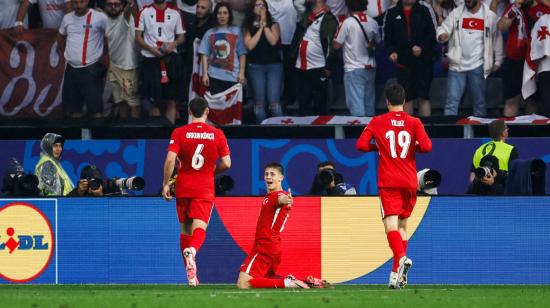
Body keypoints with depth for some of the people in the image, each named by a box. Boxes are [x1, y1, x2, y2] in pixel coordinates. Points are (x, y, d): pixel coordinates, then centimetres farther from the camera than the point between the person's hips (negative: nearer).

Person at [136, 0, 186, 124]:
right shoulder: (145, 12, 3)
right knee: (154, 100, 2)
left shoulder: (175, 13, 6)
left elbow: (181, 37, 10)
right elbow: (138, 37, 2)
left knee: (171, 100, 1)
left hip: (170, 59, 1)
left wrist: (174, 44, -12)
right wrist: (151, 49, -13)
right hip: (150, 59, -1)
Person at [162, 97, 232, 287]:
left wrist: (166, 184, -3)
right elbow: (226, 163, -3)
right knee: (199, 228, -8)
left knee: (185, 230, 13)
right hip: (205, 189, -1)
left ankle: (191, 273, 15)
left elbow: (170, 159, -12)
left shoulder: (179, 133, -2)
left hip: (183, 187, 1)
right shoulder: (217, 134, -1)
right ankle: (192, 250, -42)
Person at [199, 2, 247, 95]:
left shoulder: (236, 32, 7)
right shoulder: (210, 33, 9)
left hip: (233, 76, -1)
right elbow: (204, 55, 6)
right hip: (214, 76, 1)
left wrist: (241, 73, -4)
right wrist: (205, 74, -2)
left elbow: (242, 53, 4)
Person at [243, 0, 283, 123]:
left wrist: (265, 24, -6)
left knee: (274, 102, -10)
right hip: (256, 66, 1)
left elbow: (273, 41, -9)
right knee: (259, 102, 0)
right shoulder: (248, 27, 8)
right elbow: (250, 46, -6)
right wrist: (260, 28, -5)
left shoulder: (273, 25, 7)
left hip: (274, 65, -1)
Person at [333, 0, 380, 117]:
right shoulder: (372, 23, 1)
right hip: (370, 68, 5)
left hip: (354, 69, -5)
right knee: (369, 103, 14)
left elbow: (336, 45, -8)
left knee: (356, 103, -7)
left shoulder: (348, 23, -13)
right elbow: (378, 42, 15)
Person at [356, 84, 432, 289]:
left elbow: (361, 145, -3)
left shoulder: (377, 122, 2)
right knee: (402, 225, 14)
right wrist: (413, 147, 12)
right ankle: (397, 272, 13)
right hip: (410, 182, 2)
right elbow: (426, 146, -9)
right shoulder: (414, 123, 3)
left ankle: (402, 257, -38)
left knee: (391, 224, -11)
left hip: (388, 182, -2)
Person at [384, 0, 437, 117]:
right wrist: (391, 51, -8)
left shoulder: (425, 9, -2)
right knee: (407, 98, 7)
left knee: (423, 97, -2)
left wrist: (422, 47, -17)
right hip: (403, 62, 2)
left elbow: (434, 33, -4)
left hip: (423, 61, -2)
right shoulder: (392, 13, 6)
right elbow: (387, 36, 9)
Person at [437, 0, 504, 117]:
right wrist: (442, 35, -27)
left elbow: (497, 38, 7)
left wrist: (498, 61, 8)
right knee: (452, 102, -4)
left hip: (477, 66, 0)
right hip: (457, 65, 0)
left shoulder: (489, 15, 0)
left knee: (479, 102, 9)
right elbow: (444, 28, -2)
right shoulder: (456, 13, 1)